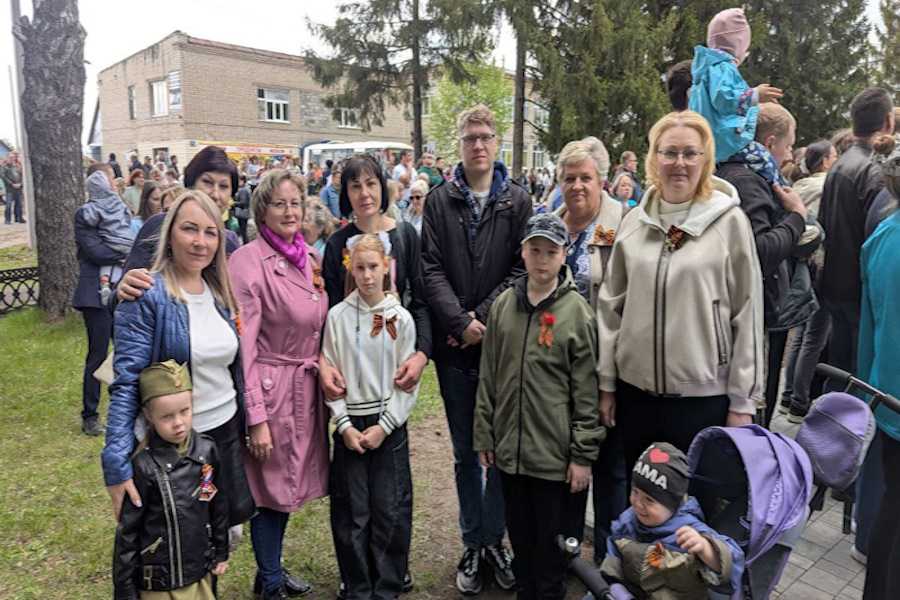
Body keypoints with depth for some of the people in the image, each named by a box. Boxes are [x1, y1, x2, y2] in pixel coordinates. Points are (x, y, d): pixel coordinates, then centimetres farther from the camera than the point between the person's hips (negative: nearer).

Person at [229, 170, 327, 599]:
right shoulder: (248, 261, -15)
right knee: (271, 489, 9)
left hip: (307, 388, 7)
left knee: (288, 484, 19)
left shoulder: (310, 257, 6)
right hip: (271, 390, -7)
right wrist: (256, 417, -18)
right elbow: (243, 347, -17)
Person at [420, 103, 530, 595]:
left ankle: (493, 539, 25)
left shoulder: (518, 201, 3)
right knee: (465, 451, 11)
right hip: (455, 346, 1)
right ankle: (473, 544, 25)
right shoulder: (439, 201, 5)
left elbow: (522, 269, -3)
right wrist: (460, 322, -13)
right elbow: (431, 268, -2)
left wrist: (482, 319, -11)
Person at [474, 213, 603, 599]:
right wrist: (484, 436, 7)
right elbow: (488, 377, 7)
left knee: (551, 540, 11)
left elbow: (586, 391, -8)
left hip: (556, 453, -3)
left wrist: (583, 455, -8)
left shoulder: (576, 311, -8)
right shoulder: (503, 305, 3)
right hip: (509, 449, 4)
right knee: (520, 535, 19)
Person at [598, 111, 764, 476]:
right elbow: (611, 307, 6)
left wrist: (743, 400, -6)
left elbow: (747, 314, -5)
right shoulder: (634, 221, 4)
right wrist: (606, 384, 5)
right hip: (635, 391, 3)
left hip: (705, 395, -3)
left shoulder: (729, 221, -6)